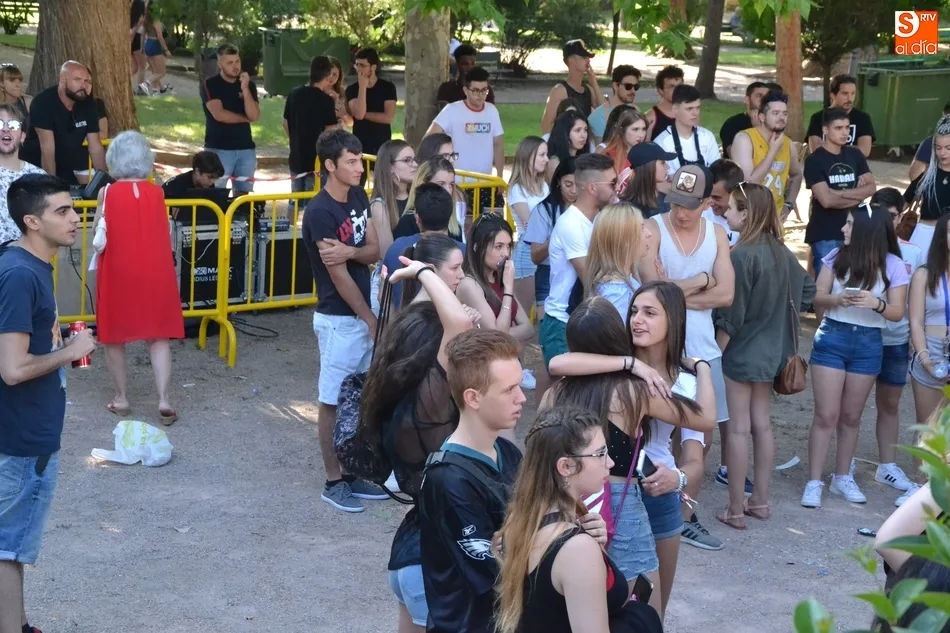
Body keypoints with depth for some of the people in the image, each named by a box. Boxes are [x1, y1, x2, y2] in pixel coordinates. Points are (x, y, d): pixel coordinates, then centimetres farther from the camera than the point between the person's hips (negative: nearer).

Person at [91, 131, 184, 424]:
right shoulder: (157, 193, 0)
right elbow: (165, 236, 7)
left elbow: (98, 235, 0)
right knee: (159, 336, 6)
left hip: (117, 273, -1)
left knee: (114, 335, 13)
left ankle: (121, 399, 18)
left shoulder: (107, 193, -6)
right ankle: (164, 400, -4)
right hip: (155, 273, 2)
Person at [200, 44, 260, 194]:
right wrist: (245, 118, -2)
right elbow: (219, 115, -15)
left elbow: (254, 116, -4)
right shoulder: (210, 85, -3)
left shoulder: (249, 85, 8)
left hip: (246, 148, 4)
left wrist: (245, 89, -14)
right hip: (219, 149, -4)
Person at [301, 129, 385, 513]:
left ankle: (353, 473, 24)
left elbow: (374, 251, 4)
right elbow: (339, 276, -17)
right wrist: (371, 320, -11)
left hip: (362, 314, 8)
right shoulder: (320, 212, -18)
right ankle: (333, 482, 11)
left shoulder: (358, 197, 5)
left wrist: (348, 251, -19)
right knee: (333, 401, 2)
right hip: (338, 320, -8)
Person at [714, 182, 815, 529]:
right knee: (762, 425, 14)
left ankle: (735, 509, 6)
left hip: (740, 353, -7)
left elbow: (730, 316, -18)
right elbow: (807, 290, 14)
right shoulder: (780, 252, 2)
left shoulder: (740, 255, -20)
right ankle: (760, 500, 24)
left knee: (738, 429, 0)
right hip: (770, 351, 7)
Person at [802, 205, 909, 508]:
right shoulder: (837, 256, -3)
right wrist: (838, 299, -23)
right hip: (832, 337, 0)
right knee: (826, 415, -3)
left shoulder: (893, 265, -5)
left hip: (868, 344, 0)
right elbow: (818, 297, -2)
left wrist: (876, 303, -25)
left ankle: (842, 477, 26)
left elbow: (897, 312, -5)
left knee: (851, 416, 12)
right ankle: (814, 482, 1)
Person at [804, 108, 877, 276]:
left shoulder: (855, 155, 8)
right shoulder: (814, 160, -9)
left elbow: (872, 188, 1)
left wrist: (840, 193, -13)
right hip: (825, 235, -5)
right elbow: (826, 200, -18)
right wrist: (857, 196, -4)